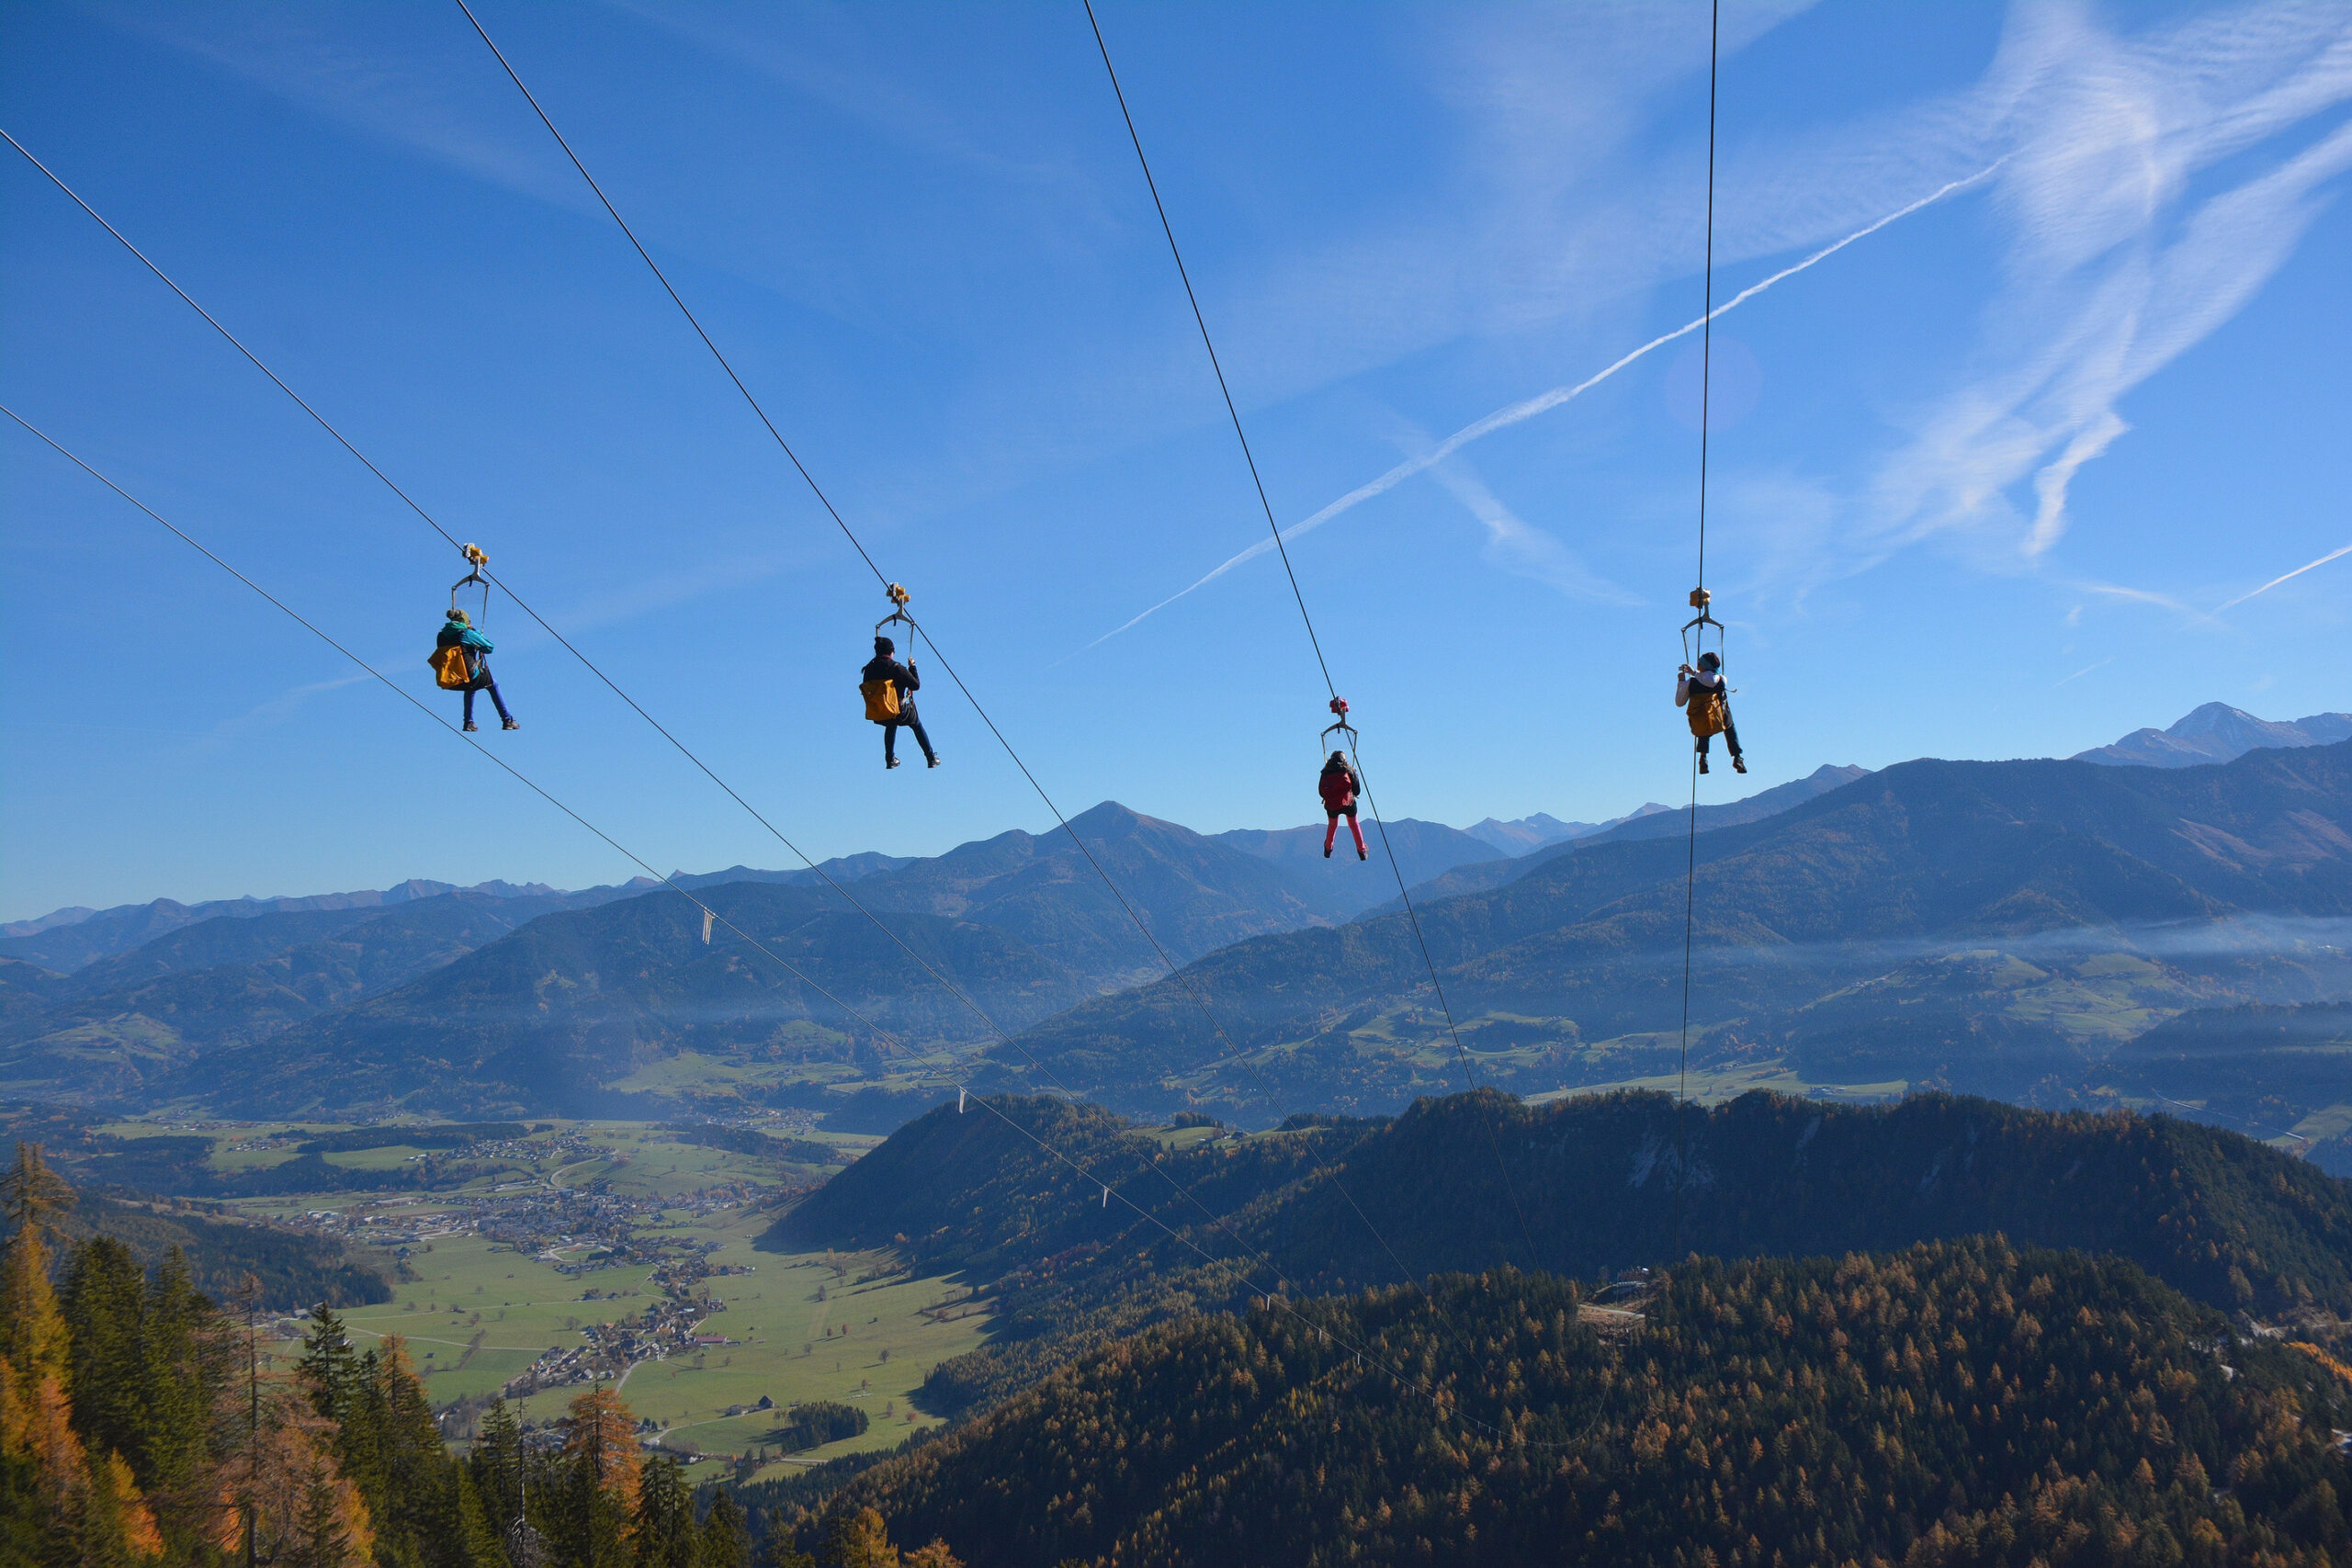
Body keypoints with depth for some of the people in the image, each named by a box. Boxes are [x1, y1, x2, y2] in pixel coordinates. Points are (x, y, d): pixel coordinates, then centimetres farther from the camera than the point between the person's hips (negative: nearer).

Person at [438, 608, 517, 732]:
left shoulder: (441, 636, 6)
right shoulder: (467, 634, -9)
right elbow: (490, 647, -2)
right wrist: (477, 633, 12)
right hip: (469, 675, -5)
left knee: (470, 688, 40)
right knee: (492, 685, 25)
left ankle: (469, 723, 36)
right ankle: (507, 721, 24)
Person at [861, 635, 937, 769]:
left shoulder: (869, 669, -5)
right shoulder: (897, 668, -18)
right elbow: (916, 685, -12)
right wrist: (912, 667, 1)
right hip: (900, 713, -4)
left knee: (891, 725, 39)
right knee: (917, 725, 27)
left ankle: (890, 760, 42)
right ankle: (931, 759, 31)